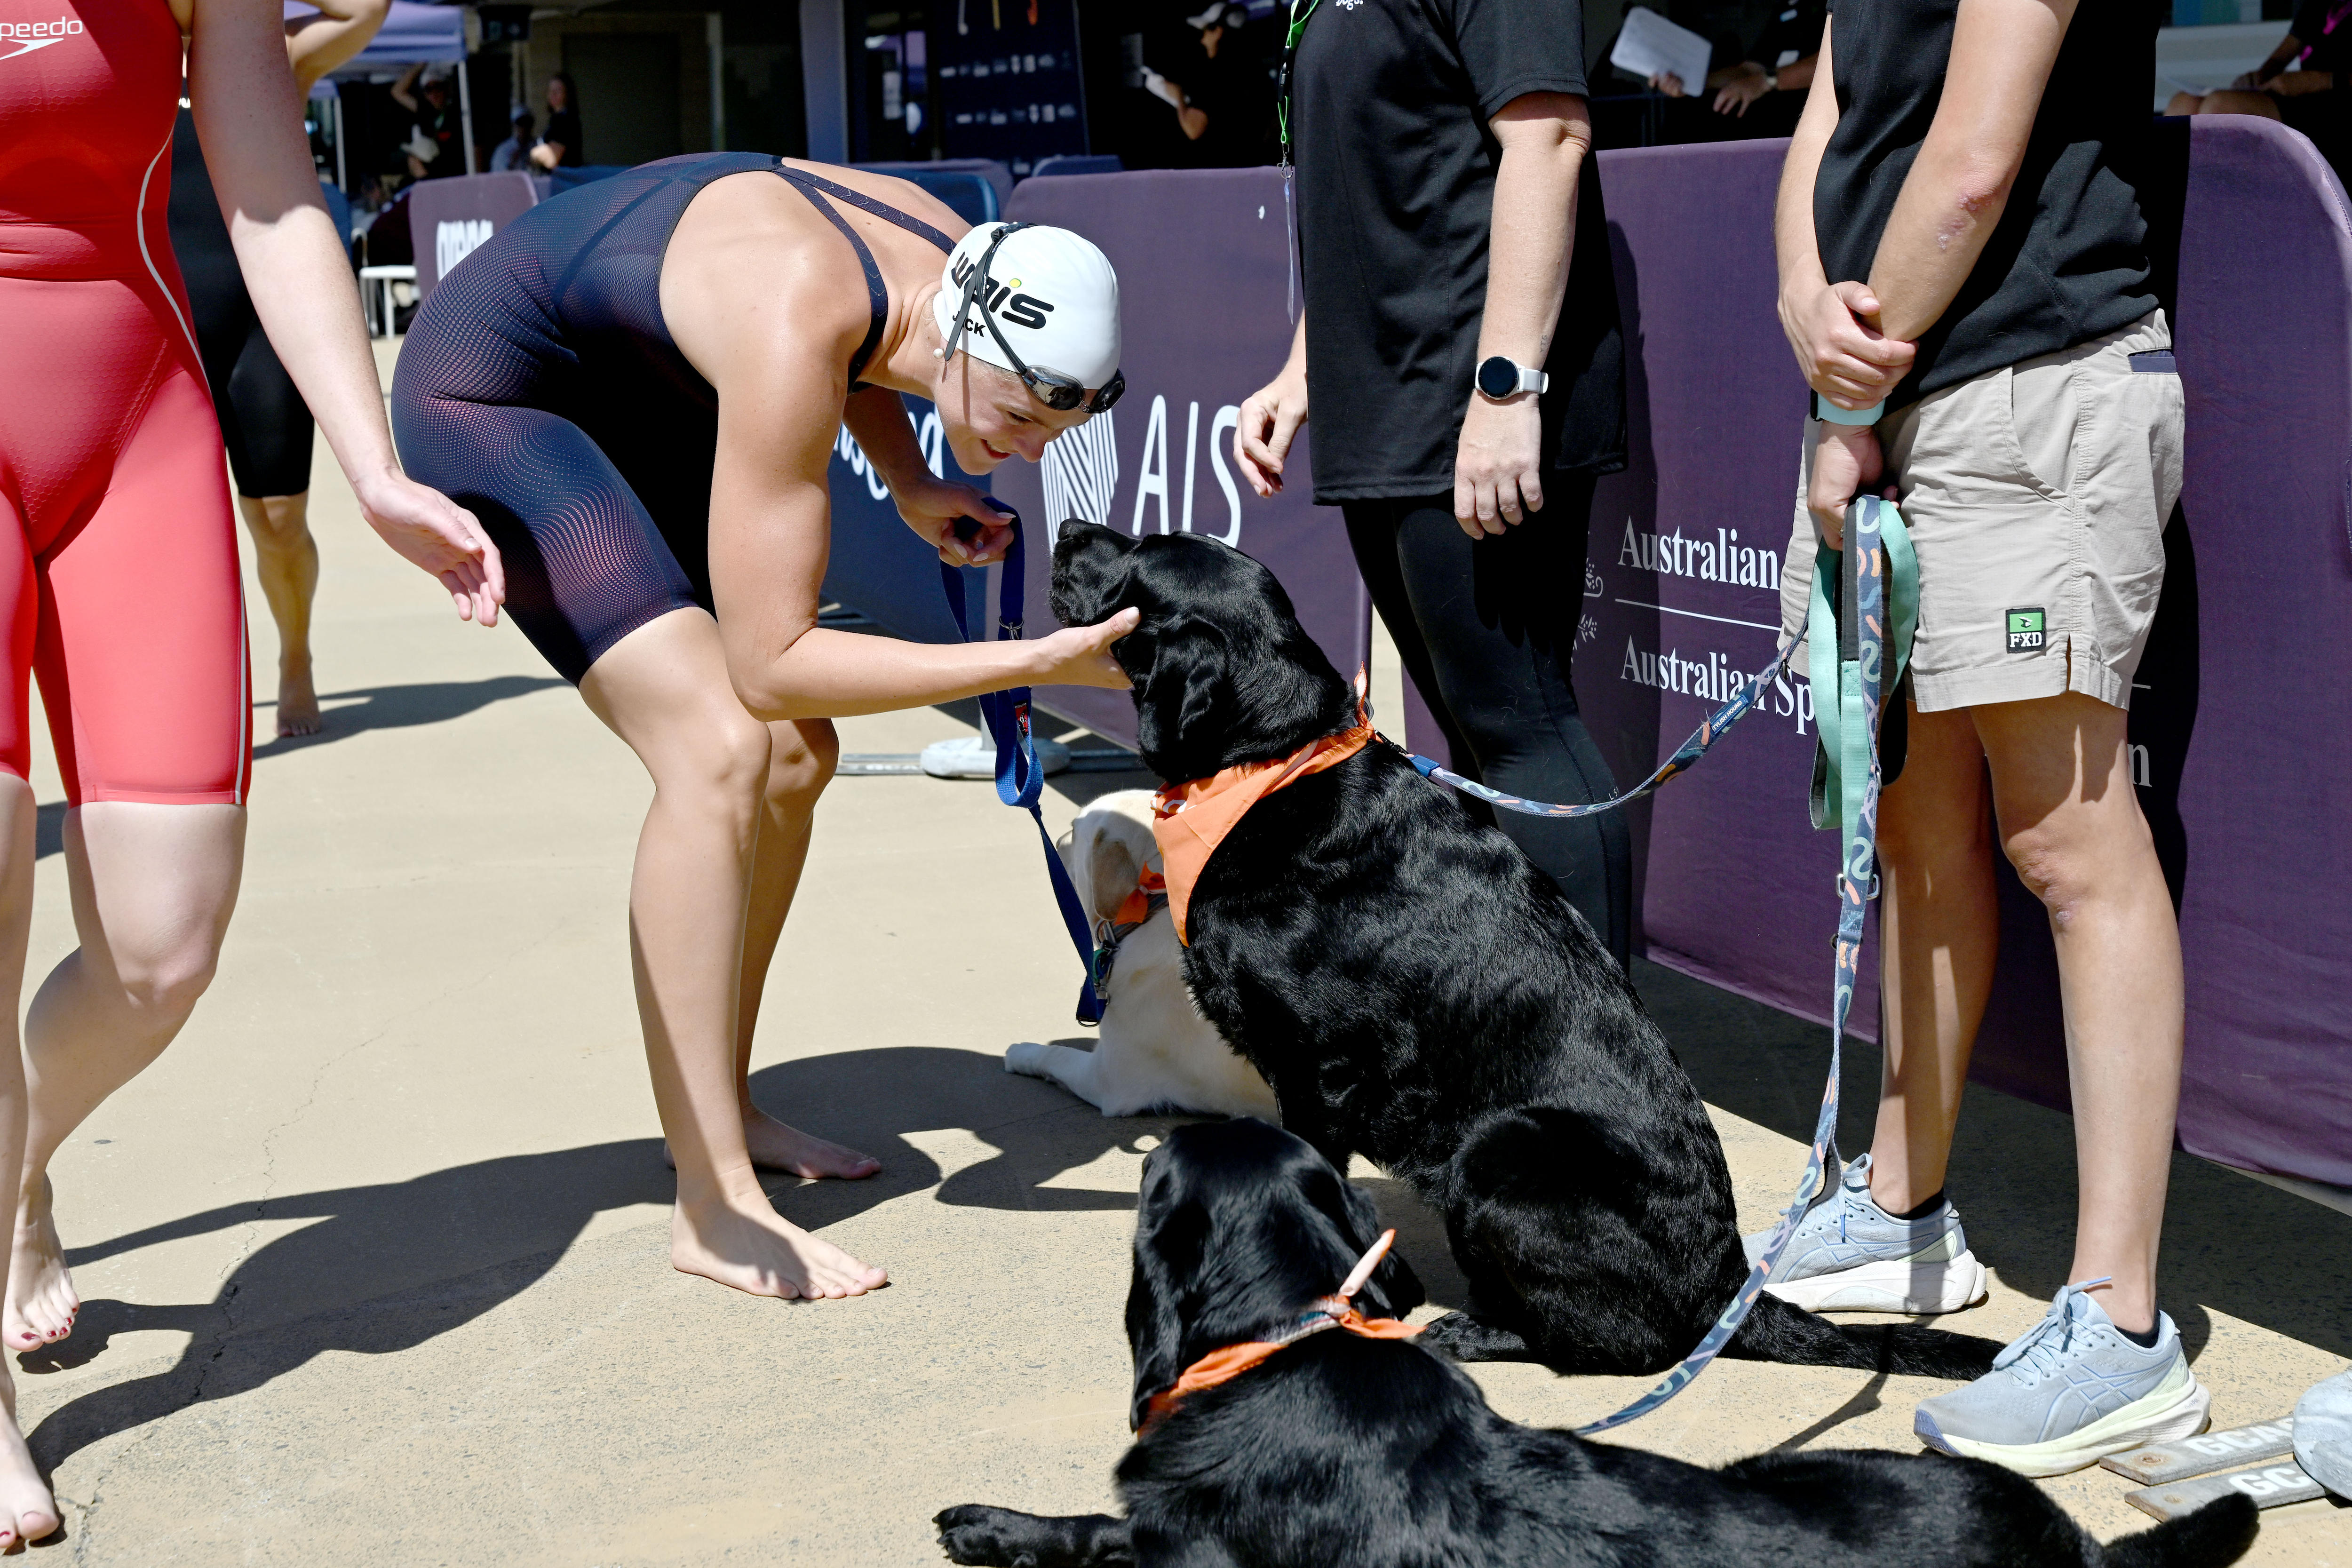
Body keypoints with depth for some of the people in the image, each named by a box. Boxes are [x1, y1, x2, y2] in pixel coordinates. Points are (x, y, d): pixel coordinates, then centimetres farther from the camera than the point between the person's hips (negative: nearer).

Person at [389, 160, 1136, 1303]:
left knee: (797, 757, 3)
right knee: (720, 747, -23)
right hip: (487, 389, -9)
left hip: (634, 392, 9)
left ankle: (719, 1108, 19)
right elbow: (769, 661, -36)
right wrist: (1031, 664, -38)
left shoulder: (956, 260, -14)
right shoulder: (791, 335, -38)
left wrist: (913, 486, -6)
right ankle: (713, 1205, -19)